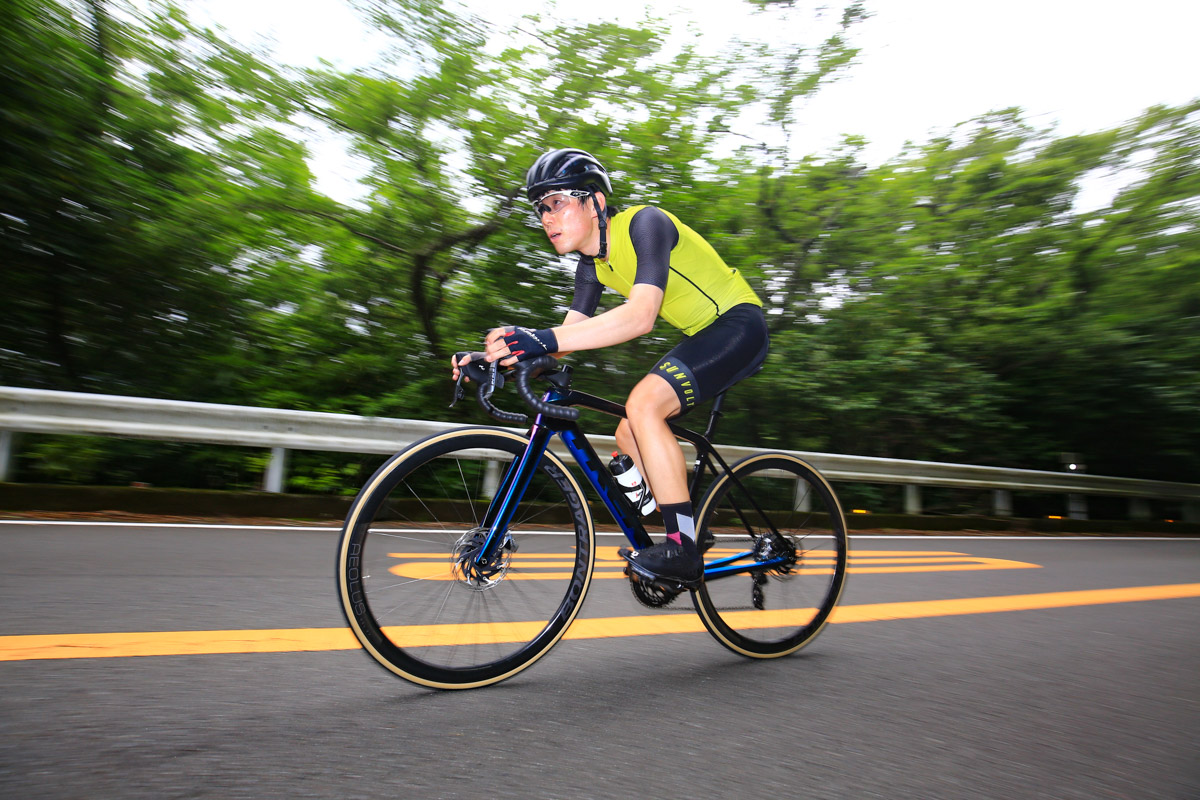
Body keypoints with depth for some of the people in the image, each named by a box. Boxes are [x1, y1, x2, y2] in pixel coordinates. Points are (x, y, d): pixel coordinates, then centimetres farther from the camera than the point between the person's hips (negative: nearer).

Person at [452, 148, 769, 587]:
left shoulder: (645, 222, -21)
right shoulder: (592, 265, 4)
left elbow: (641, 315, -37)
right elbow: (570, 332, -2)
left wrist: (543, 338, -47)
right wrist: (496, 356, -17)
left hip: (739, 324, -8)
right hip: (702, 335, 9)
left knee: (643, 402, -28)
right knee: (630, 438, 2)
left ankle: (683, 549, -21)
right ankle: (682, 534, 16)